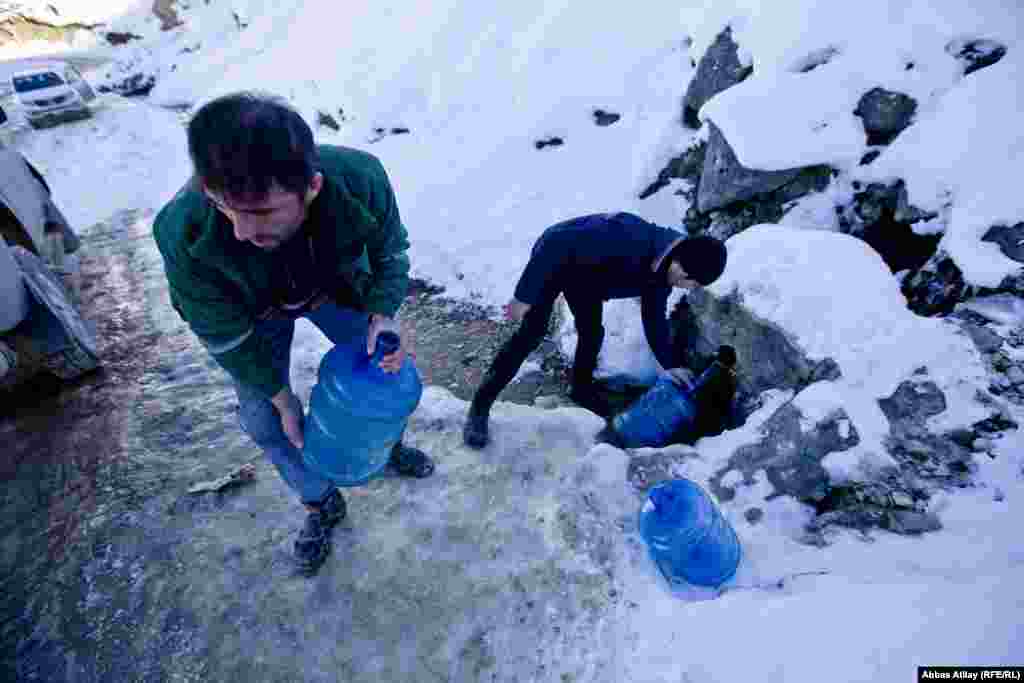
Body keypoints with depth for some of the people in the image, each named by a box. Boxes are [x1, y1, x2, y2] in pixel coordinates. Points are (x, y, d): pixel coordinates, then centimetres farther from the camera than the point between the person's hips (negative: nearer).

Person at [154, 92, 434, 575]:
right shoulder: (182, 233, -39)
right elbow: (225, 334, -21)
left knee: (384, 367, 10)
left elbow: (390, 253, -16)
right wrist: (282, 398, -13)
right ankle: (321, 504, 30)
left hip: (336, 288, 1)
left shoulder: (360, 178, -38)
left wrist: (382, 316, -31)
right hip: (258, 311, -1)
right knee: (265, 421, 3)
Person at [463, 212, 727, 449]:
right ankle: (479, 408, -8)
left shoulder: (661, 274, -13)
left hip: (585, 271, 7)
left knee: (592, 332, 7)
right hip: (552, 261, -7)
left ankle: (581, 388, 36)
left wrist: (672, 368, 1)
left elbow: (655, 323, 3)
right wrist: (524, 296, -33)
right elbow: (555, 244, -37)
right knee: (532, 334, -16)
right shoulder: (629, 238, -40)